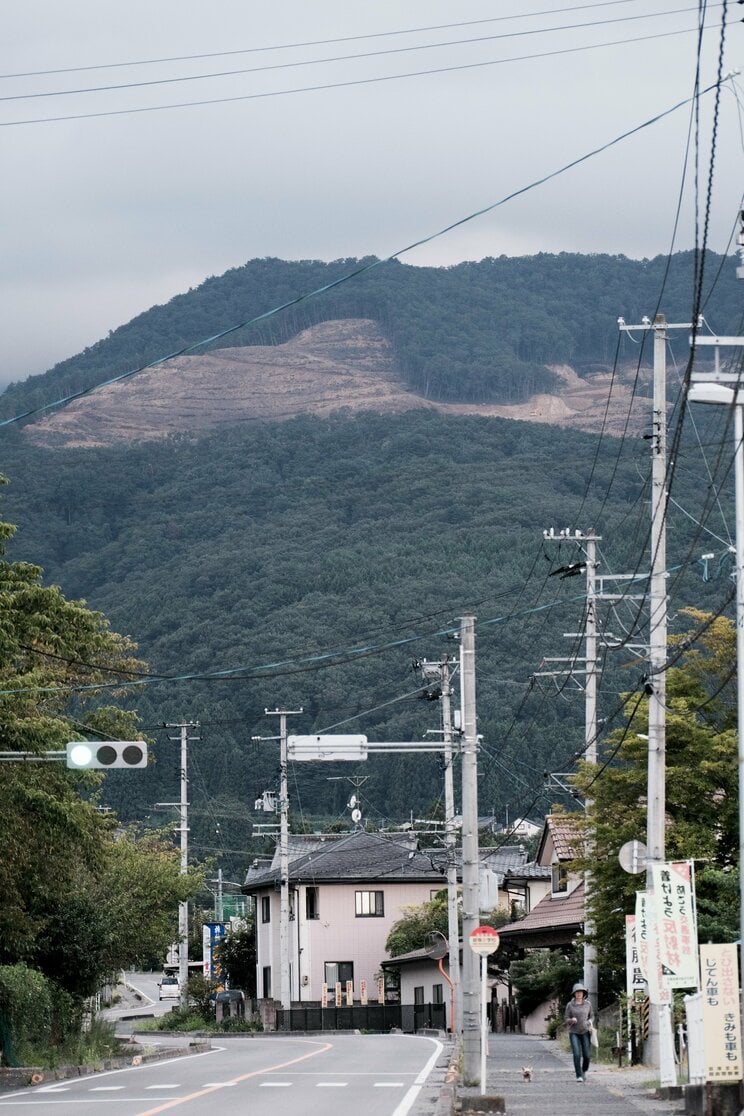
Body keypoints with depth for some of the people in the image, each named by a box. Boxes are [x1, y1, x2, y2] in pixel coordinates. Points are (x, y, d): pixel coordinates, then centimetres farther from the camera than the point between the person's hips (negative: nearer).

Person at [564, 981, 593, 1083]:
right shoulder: (570, 1005, -1)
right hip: (574, 1032, -1)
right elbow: (566, 1018, 2)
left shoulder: (587, 1004, 4)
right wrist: (571, 1020, -20)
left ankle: (584, 1071, 29)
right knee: (577, 1054, -14)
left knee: (586, 1055, 0)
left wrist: (590, 1022, -7)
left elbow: (591, 1016, 14)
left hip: (585, 1032, 1)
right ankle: (579, 1076, -11)